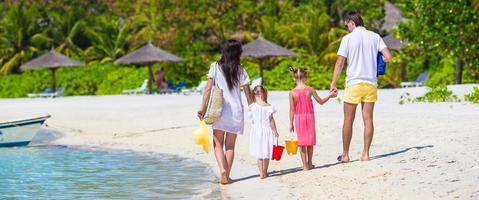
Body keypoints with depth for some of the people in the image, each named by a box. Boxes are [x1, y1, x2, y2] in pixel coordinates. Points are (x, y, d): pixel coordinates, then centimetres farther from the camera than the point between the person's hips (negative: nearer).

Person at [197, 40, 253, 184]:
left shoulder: (215, 67, -1)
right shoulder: (240, 70, 2)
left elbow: (208, 88, -8)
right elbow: (248, 93, 4)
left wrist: (203, 107, -6)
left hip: (219, 110, -1)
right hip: (236, 110, 1)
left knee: (218, 144, 6)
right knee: (230, 145, 10)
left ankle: (222, 170, -16)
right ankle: (227, 176, 8)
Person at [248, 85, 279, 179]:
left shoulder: (252, 107, -5)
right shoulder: (268, 106, -11)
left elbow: (252, 120, 4)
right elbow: (271, 120, -8)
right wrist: (275, 131, 0)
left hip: (256, 131, 1)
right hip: (267, 131, -1)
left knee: (259, 154, 7)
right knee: (266, 154, 11)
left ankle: (261, 173, 2)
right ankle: (265, 172, 20)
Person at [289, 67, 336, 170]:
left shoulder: (292, 92, -8)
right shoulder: (310, 90, -8)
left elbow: (292, 109, -6)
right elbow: (321, 102, 1)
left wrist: (291, 123, 1)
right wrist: (330, 95, 17)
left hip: (298, 118, 0)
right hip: (309, 116, 0)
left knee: (302, 142, 6)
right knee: (310, 142, 13)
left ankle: (305, 165, 6)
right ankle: (309, 163, 20)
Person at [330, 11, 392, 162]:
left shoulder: (348, 38, -4)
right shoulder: (375, 37, 5)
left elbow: (340, 63, -8)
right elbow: (388, 56, -4)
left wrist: (333, 84, -3)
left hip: (354, 83, -3)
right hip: (371, 83, 3)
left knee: (348, 120, 5)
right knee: (368, 119, 5)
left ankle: (345, 154, 10)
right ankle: (366, 153, 3)